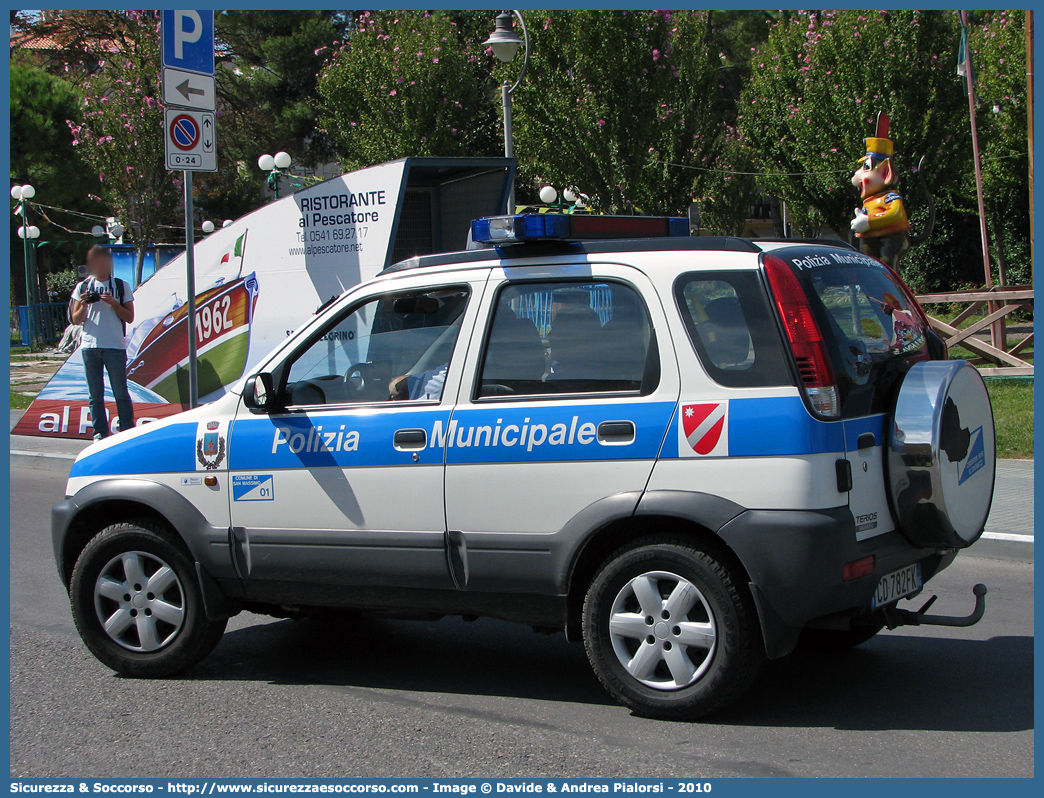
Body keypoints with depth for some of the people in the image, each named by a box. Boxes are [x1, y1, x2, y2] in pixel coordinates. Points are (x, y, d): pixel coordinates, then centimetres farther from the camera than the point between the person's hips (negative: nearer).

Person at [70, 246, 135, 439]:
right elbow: (76, 320, 10)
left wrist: (113, 303, -11)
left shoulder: (121, 286, 6)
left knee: (120, 392, -1)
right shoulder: (83, 287, 11)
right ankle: (100, 432, 9)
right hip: (90, 346, 2)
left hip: (115, 346, -2)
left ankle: (127, 431, 3)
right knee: (95, 394, 4)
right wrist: (84, 305, -9)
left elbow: (130, 317, 3)